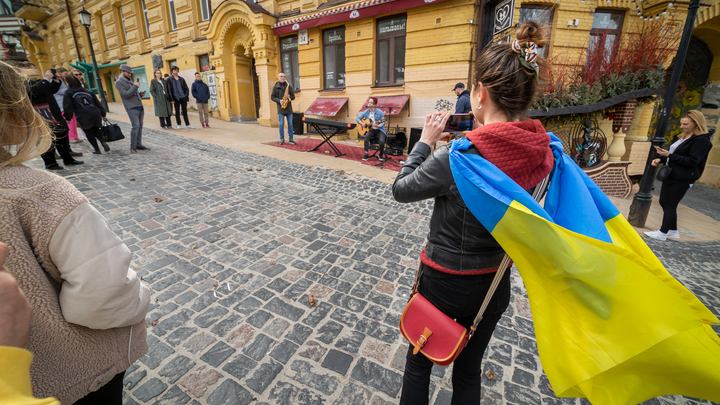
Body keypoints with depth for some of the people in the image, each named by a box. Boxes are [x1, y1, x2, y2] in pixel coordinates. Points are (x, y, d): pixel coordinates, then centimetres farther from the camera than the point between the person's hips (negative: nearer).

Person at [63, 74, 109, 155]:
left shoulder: (68, 93, 6)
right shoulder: (88, 91, 18)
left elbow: (68, 107, 0)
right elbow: (98, 103, 18)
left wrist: (68, 118, 10)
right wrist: (103, 114, 23)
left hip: (83, 117, -4)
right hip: (96, 114, 4)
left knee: (89, 133, 6)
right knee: (96, 130, 17)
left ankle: (97, 150, 4)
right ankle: (103, 141, -12)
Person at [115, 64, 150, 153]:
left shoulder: (130, 81, 22)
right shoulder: (119, 82, -2)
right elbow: (125, 95, -12)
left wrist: (140, 94, 6)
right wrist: (135, 86, -15)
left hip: (140, 107, 8)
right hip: (132, 108, -8)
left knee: (140, 126, 6)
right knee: (136, 126, -14)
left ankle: (139, 145, 11)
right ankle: (132, 147, -7)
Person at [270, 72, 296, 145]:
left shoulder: (289, 86, 10)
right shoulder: (275, 87, 6)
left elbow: (293, 96, 11)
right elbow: (272, 97, 5)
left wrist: (289, 97, -11)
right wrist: (279, 100, -11)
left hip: (289, 108, 2)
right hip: (280, 108, -1)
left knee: (290, 124, 2)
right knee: (281, 124, -2)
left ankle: (290, 139, 9)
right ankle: (282, 139, 8)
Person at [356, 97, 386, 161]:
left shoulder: (380, 112, -9)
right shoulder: (366, 112, 2)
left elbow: (382, 123, -10)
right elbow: (357, 118, 8)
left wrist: (377, 125, -29)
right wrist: (362, 123, -10)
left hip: (379, 130, -3)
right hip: (370, 130, 3)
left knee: (382, 141, -30)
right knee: (366, 136, -32)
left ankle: (381, 155, 0)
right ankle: (366, 154, -24)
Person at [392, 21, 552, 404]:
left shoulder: (457, 156, -28)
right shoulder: (542, 151, -8)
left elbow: (401, 189, -13)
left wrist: (426, 140, -5)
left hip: (445, 281, -5)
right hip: (497, 282, 6)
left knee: (419, 361, 23)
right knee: (469, 367, 28)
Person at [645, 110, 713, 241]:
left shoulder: (702, 140, -12)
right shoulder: (682, 137, 14)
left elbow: (692, 161, -19)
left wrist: (669, 155, -23)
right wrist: (660, 159, 2)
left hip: (682, 179, -9)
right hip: (670, 175, 9)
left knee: (670, 205, -3)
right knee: (664, 203, 13)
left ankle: (662, 233, 6)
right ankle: (673, 231, 26)